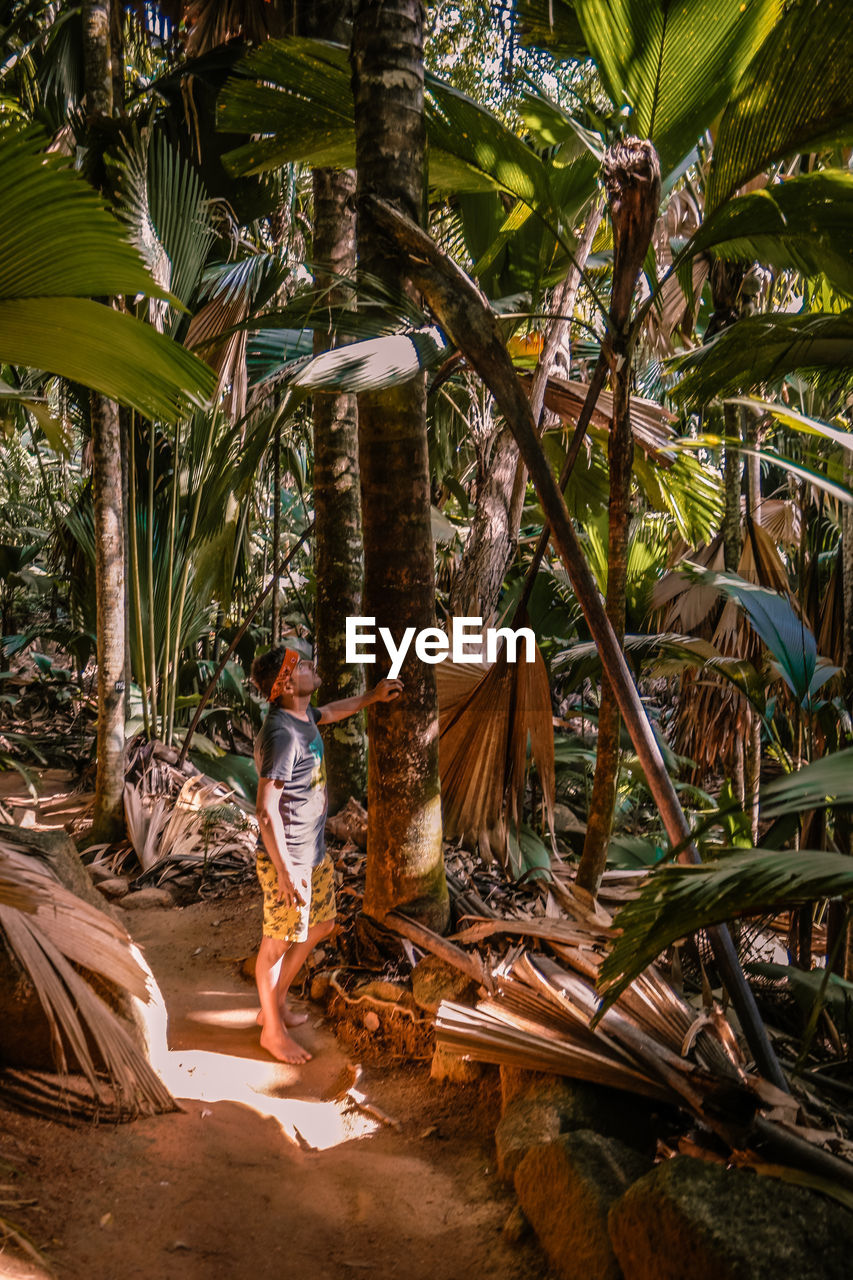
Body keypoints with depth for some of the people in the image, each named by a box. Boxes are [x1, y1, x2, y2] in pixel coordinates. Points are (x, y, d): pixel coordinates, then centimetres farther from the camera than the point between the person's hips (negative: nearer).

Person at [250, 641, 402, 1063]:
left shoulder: (302, 717, 2)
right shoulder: (281, 734, -26)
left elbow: (330, 712, 29)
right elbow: (266, 812, -27)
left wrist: (372, 696, 35)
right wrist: (286, 872, -24)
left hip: (314, 852, 10)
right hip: (288, 860, -10)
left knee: (320, 925, 23)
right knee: (278, 943, 8)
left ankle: (277, 1002, 40)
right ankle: (272, 1030, 27)